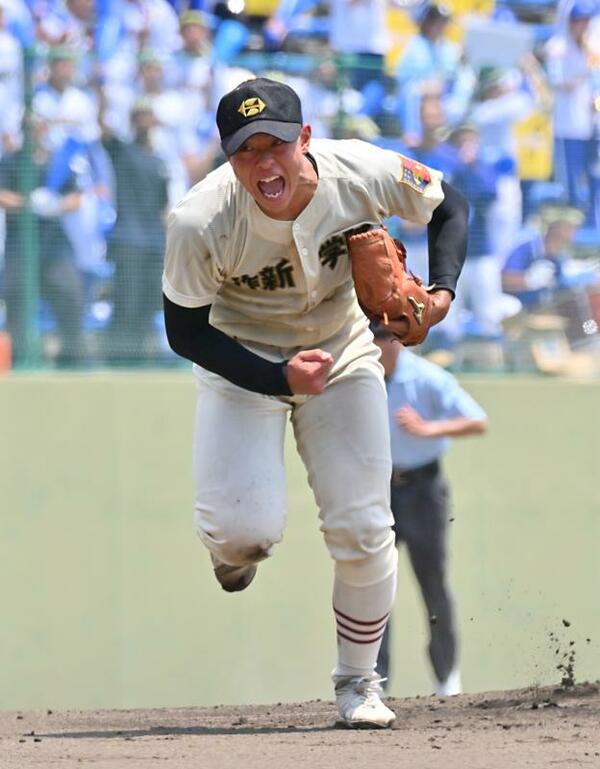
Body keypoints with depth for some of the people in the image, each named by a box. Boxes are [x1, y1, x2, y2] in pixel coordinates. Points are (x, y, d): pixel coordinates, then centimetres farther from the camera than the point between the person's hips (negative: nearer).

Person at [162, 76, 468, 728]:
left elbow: (447, 206, -4)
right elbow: (185, 332, -19)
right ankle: (231, 550, 22)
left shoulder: (362, 173, -25)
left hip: (342, 354, 2)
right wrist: (279, 379, -31)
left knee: (364, 530, -1)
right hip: (241, 363, -2)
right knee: (245, 528, -19)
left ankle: (358, 680, 23)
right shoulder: (200, 223, -32)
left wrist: (441, 292, -21)